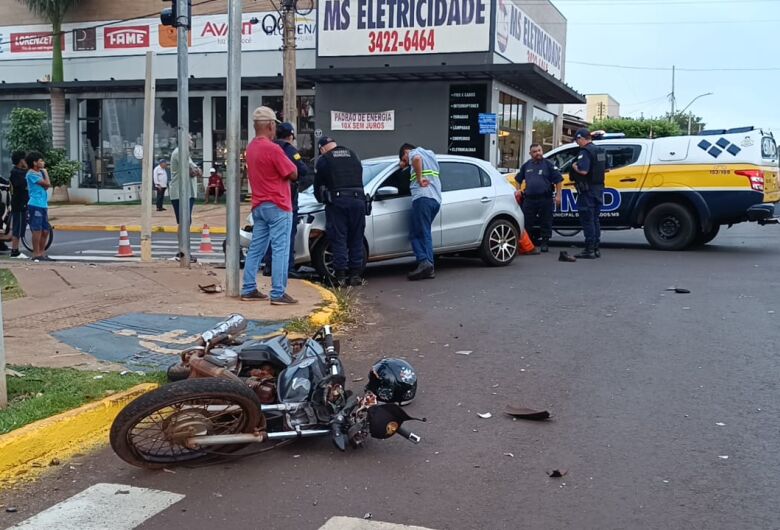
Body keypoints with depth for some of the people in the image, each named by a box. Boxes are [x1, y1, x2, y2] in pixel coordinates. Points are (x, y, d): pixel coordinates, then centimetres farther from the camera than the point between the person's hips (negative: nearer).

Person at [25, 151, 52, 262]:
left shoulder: (39, 173, 17)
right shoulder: (31, 174, -10)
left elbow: (47, 185, 9)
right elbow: (47, 183, -17)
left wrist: (43, 172, 2)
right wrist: (45, 172, -2)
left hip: (43, 205, 9)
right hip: (35, 205, -9)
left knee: (45, 231, 10)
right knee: (37, 230, -6)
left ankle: (41, 253, 18)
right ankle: (36, 255, -2)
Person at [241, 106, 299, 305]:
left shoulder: (251, 148, 10)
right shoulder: (273, 149, -17)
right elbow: (293, 174, -12)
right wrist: (287, 163, 6)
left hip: (258, 205, 9)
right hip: (278, 206, -9)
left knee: (256, 248, 12)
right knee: (280, 249, -5)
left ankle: (249, 289, 15)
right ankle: (278, 293, -5)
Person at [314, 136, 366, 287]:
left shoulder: (323, 160, 6)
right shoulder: (352, 155, 19)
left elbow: (318, 184, 13)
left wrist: (322, 199, 30)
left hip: (337, 201, -3)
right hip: (358, 200, 4)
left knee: (338, 239, -1)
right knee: (356, 238, 9)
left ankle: (341, 276, -4)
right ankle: (356, 275, 10)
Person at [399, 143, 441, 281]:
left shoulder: (414, 152, 5)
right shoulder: (430, 154, 30)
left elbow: (417, 159, -19)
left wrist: (419, 179, -15)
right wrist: (407, 164, 29)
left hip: (423, 197, -8)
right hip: (436, 199, 8)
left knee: (416, 234, -9)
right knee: (425, 234, 10)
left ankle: (424, 262, -25)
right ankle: (429, 267, 1)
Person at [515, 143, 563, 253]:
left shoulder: (548, 165, 1)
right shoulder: (526, 165, 14)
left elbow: (559, 180, -1)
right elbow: (518, 179, 28)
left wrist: (558, 195, -8)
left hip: (545, 199, -3)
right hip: (529, 199, 3)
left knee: (545, 223, 3)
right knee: (526, 223, 4)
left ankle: (544, 243, 11)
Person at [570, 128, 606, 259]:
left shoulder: (585, 152, -16)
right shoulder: (600, 151, 14)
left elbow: (583, 171, -27)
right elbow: (605, 169, 22)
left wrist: (574, 166, -9)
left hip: (587, 190, -9)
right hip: (599, 188, 9)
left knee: (587, 220, -5)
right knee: (595, 219, 15)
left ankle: (589, 250, -5)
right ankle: (596, 248, 19)